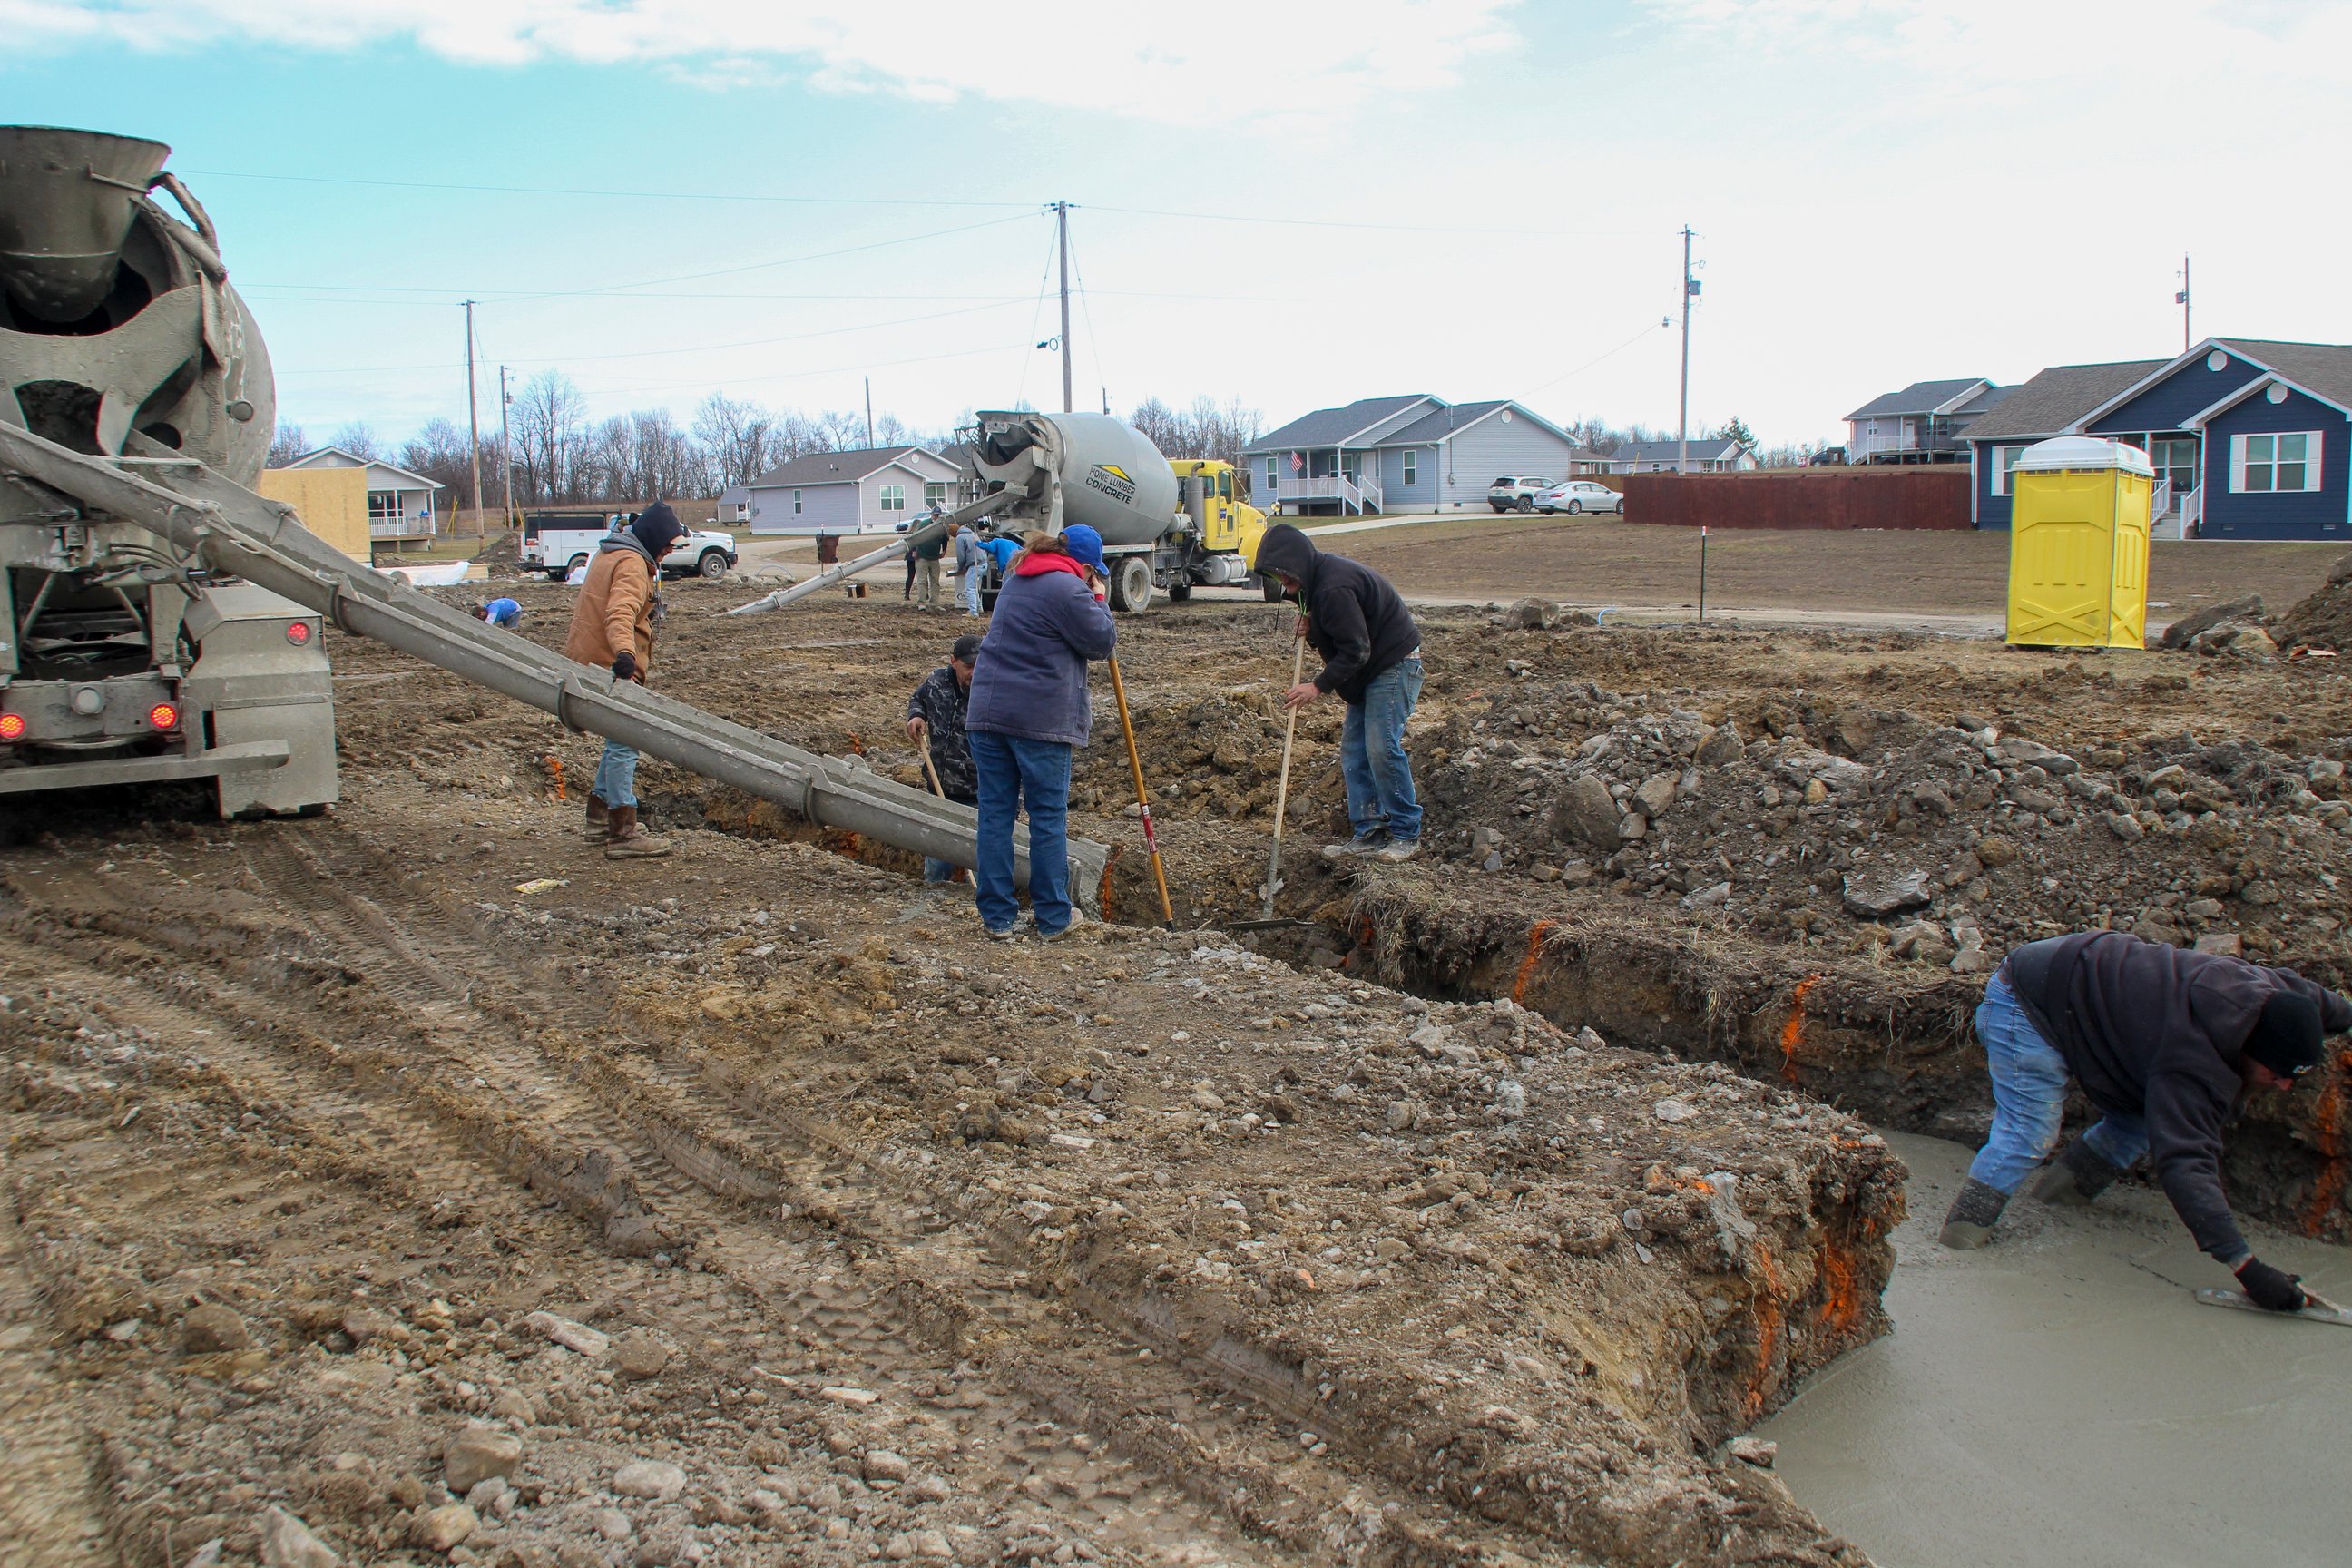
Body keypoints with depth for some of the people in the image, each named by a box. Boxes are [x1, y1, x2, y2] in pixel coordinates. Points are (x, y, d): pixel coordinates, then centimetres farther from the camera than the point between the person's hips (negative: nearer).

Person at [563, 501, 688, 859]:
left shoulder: (610, 555, 18)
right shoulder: (632, 564, -16)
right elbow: (620, 614, -34)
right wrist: (625, 654, -49)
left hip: (591, 661, 11)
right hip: (610, 668, -11)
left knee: (620, 740, 20)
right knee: (624, 746, -11)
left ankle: (600, 816, 29)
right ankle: (623, 833, -12)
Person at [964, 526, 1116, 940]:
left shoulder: (1016, 580, 18)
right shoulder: (1068, 588, -9)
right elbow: (1102, 642, -4)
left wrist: (1090, 599, 21)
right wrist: (1099, 600, 11)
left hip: (989, 711, 7)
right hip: (1042, 717, -7)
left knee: (995, 813, 7)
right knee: (1049, 817, 3)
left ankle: (996, 916, 10)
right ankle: (1053, 918, 10)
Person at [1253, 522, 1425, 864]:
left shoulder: (1334, 587, -27)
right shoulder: (1319, 576, 6)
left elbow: (1356, 650, -27)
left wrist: (1319, 686, -24)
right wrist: (1311, 628, -4)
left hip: (1395, 664, -11)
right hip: (1369, 669, 11)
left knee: (1382, 747, -14)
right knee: (1353, 749, 6)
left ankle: (1406, 835, -4)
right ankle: (1370, 833, 8)